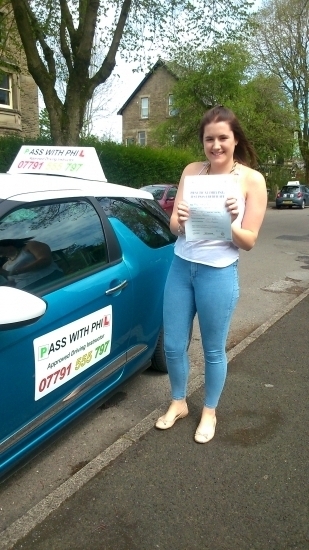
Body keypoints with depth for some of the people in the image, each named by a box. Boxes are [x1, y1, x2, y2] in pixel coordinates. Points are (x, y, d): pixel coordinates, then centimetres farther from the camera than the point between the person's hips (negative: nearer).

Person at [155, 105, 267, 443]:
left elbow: (249, 241, -5)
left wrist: (229, 225, -24)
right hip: (181, 268, 4)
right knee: (173, 345, 12)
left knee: (213, 351, 11)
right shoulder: (191, 171, 5)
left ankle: (209, 412, 35)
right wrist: (179, 221, -18)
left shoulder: (252, 180, -5)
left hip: (219, 273, -3)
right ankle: (178, 403, 37)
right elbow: (173, 227, 5)